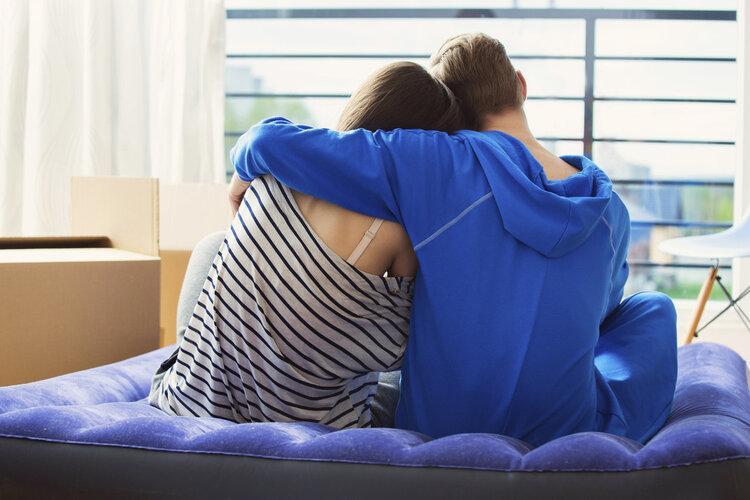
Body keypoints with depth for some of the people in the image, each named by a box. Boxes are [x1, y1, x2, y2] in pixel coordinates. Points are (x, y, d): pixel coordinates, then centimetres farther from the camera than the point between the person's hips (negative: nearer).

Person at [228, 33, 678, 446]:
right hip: (568, 441, 1)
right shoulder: (610, 214, -6)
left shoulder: (439, 165, -18)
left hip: (438, 430, 0)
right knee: (653, 308, 30)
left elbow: (270, 142, -19)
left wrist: (245, 171, 4)